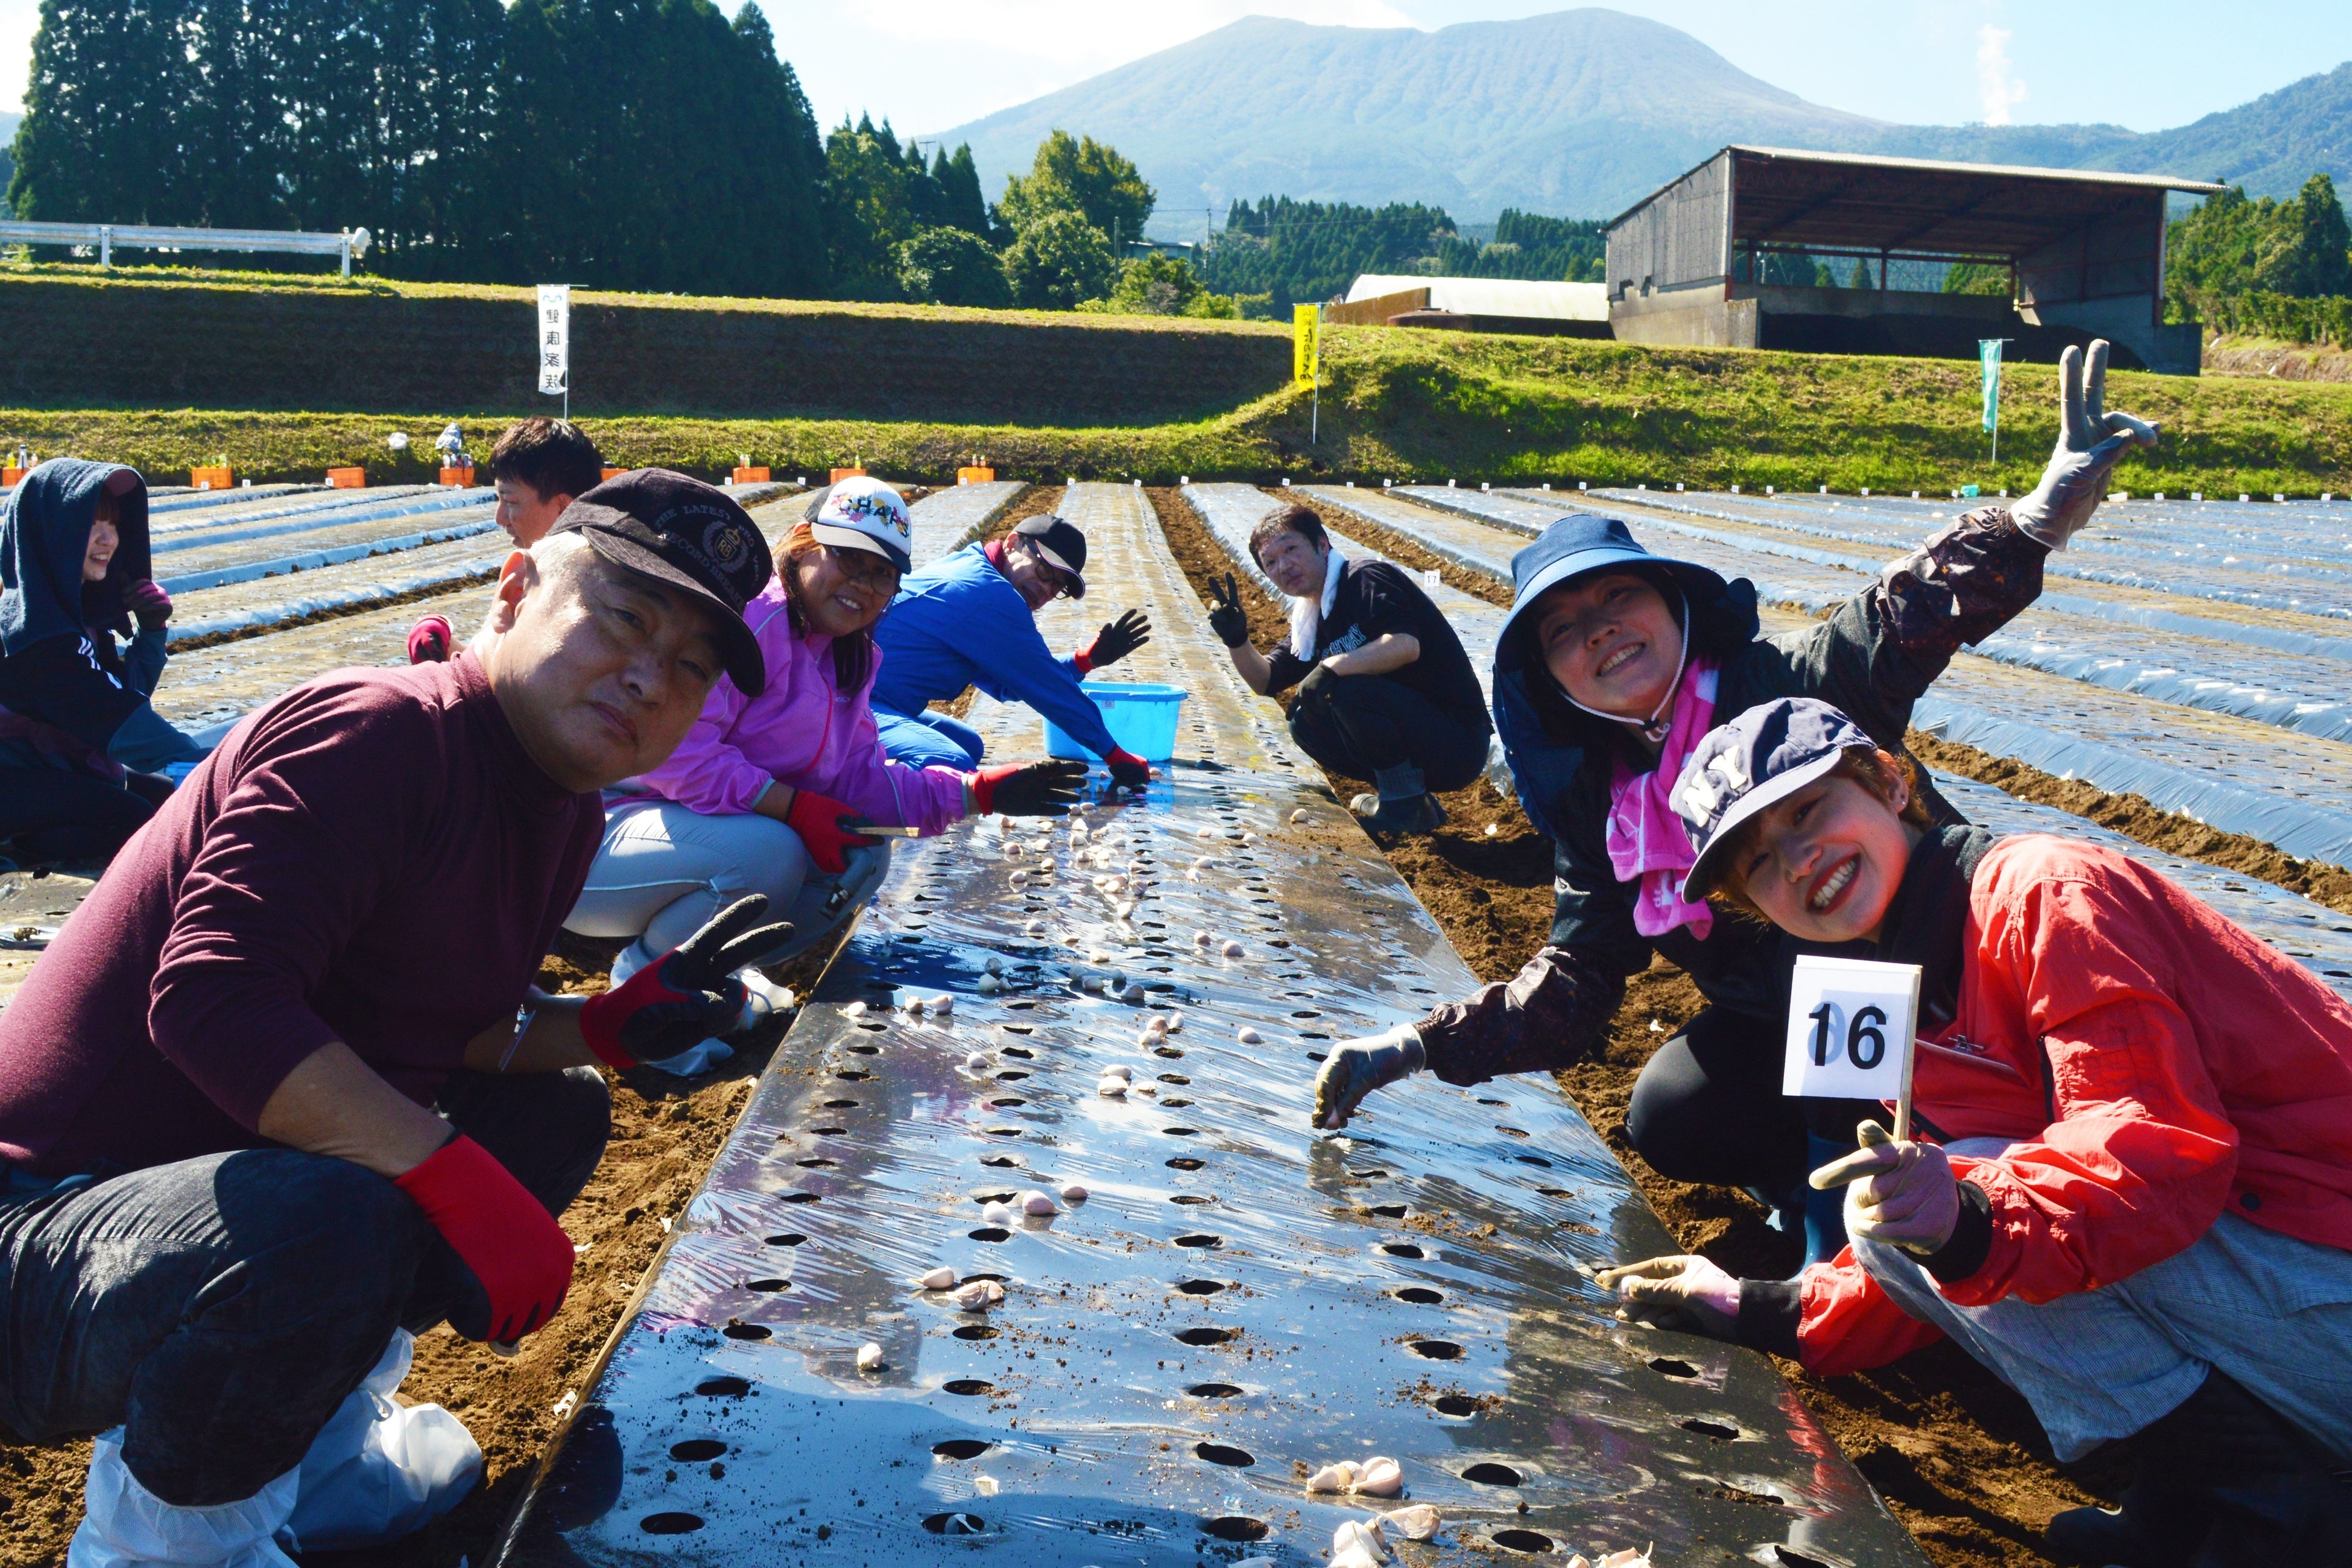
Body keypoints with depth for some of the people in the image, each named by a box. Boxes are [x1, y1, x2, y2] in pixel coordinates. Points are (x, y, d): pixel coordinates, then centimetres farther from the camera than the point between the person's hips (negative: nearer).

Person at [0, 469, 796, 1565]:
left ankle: (312, 1447, 18)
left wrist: (604, 1030, -3)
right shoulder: (382, 734, -22)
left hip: (228, 1200, 10)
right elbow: (213, 1001, -32)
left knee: (556, 1114, 14)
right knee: (334, 1222, -38)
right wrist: (460, 1176, -32)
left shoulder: (564, 816, 8)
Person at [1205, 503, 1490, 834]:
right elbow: (1266, 681, 17)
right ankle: (1413, 798, 10)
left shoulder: (1365, 578, -12)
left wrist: (1333, 667, -30)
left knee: (1349, 689, -27)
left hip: (1458, 742, -9)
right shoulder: (1311, 622, 14)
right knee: (1305, 718, 7)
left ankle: (1408, 807, -10)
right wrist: (1236, 640, 0)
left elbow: (1406, 644, -28)